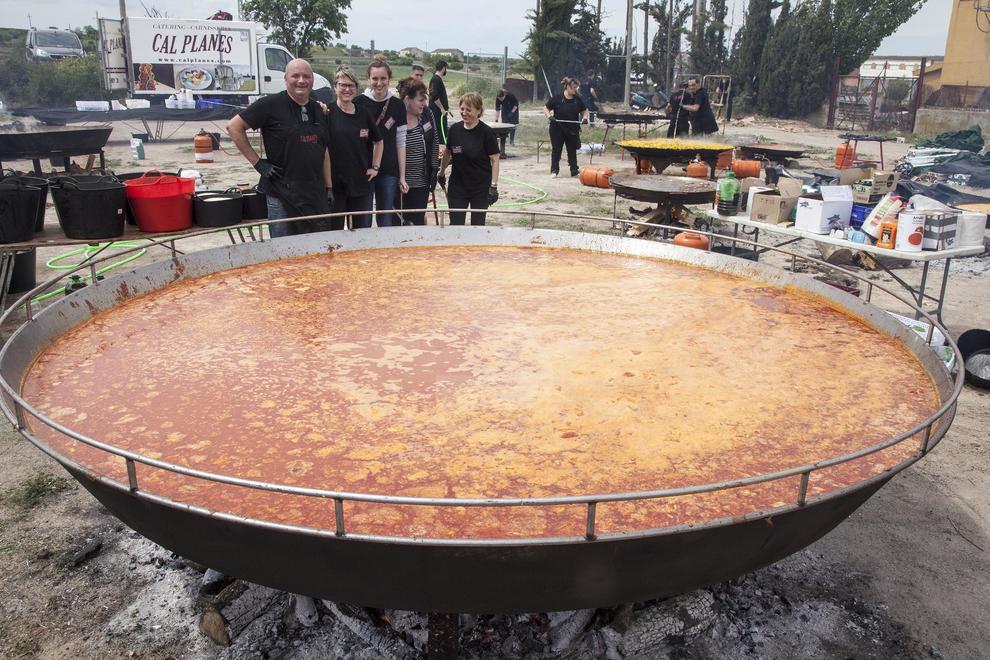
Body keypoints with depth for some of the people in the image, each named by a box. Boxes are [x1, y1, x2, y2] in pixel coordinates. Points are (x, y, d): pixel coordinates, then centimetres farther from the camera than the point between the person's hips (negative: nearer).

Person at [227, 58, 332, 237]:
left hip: (316, 194, 6)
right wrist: (257, 162, -9)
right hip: (282, 193, -5)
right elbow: (234, 127, -6)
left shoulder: (317, 109, 13)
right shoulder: (272, 104, -6)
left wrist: (329, 187, 13)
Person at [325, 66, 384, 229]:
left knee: (363, 230, 12)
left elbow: (378, 142, 19)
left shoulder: (364, 114, 7)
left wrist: (375, 167, 12)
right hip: (335, 183, -4)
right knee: (335, 231, 6)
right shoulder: (327, 113, -5)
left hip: (361, 183, 4)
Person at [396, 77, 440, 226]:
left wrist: (434, 169, 7)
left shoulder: (426, 114, 1)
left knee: (418, 221, 6)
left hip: (422, 181, 4)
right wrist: (400, 178, -10)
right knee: (398, 222, 5)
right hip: (400, 182, -3)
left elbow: (435, 143, 11)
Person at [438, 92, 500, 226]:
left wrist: (494, 186, -15)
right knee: (455, 224, 2)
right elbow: (448, 152, 17)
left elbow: (495, 160, -9)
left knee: (477, 225, 5)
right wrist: (442, 173, 25)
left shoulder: (486, 132, -11)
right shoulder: (454, 129, 1)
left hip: (481, 188, -3)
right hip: (457, 186, 3)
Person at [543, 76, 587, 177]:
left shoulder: (577, 99, 4)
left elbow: (584, 110, 15)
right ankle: (554, 170, 13)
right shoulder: (557, 98, -8)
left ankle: (574, 171, 17)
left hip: (572, 130, 3)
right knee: (556, 150, 3)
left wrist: (585, 117, -6)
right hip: (558, 129, -3)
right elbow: (545, 108, -2)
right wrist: (550, 116, -19)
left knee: (572, 150, 9)